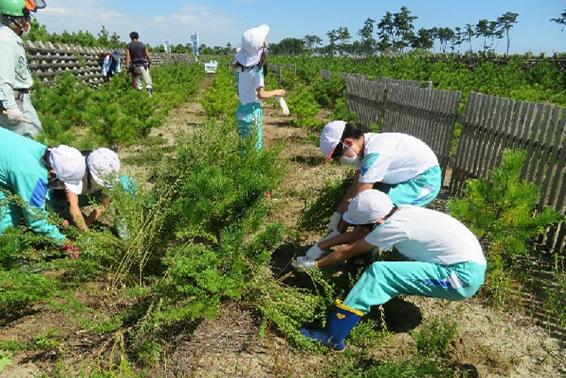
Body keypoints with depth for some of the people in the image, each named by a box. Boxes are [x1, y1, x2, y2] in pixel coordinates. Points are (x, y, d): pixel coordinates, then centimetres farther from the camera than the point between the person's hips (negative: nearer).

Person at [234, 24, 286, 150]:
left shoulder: (240, 64, 1)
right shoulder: (257, 69, -19)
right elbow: (261, 94, -22)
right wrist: (276, 92, -6)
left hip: (241, 109, 7)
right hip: (252, 110, -7)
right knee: (254, 146, 2)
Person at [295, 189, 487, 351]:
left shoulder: (393, 227, -20)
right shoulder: (399, 211, 3)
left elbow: (348, 252, -8)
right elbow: (357, 234, 13)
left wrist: (314, 264, 4)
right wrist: (321, 245, 15)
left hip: (463, 277, -10)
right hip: (473, 265, 10)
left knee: (378, 272, -17)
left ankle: (333, 336, -13)